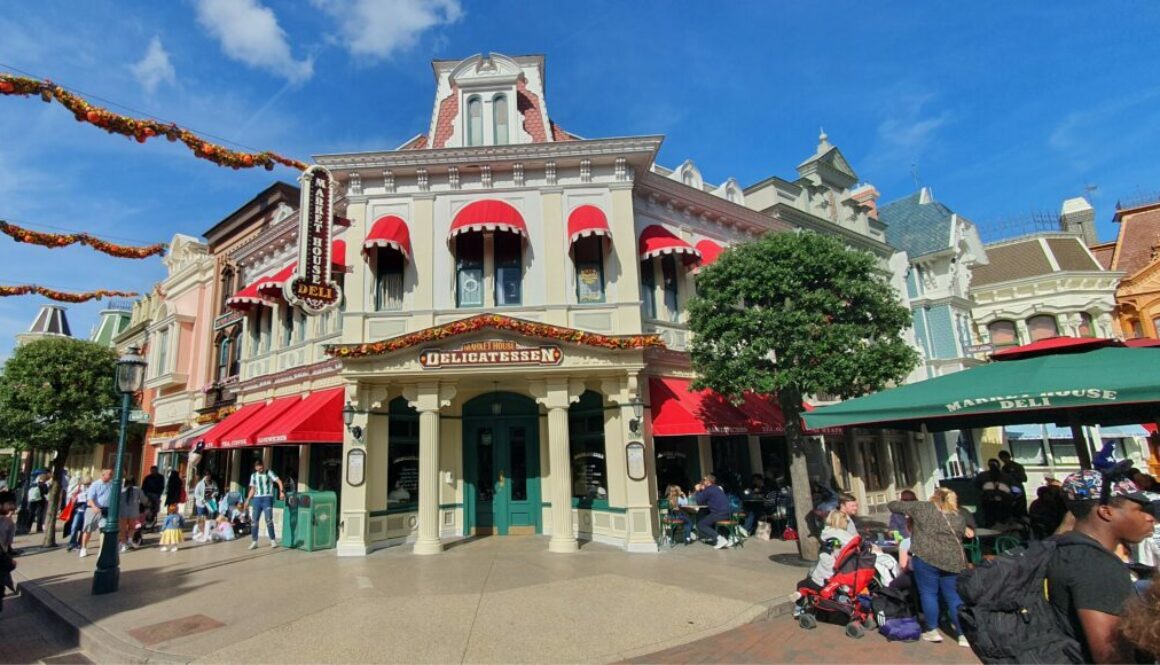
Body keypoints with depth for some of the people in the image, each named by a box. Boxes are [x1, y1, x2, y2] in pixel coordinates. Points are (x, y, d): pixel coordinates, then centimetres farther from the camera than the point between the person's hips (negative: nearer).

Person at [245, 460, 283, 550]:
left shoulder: (269, 473, 0)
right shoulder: (253, 476, 13)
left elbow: (279, 481, -6)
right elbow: (253, 489, 18)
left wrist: (281, 492, -20)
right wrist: (248, 500, 7)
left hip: (267, 498, -4)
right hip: (257, 499, 4)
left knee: (268, 520, -9)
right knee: (254, 521, 2)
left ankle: (273, 540, 0)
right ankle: (254, 542, 12)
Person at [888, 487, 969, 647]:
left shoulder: (922, 507, 3)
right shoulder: (958, 517, 15)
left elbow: (893, 505, 6)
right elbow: (960, 537, 22)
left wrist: (910, 515, 27)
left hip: (926, 557, -4)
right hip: (953, 560, 4)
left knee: (928, 593, 7)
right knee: (953, 596, 13)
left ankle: (932, 631, 13)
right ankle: (963, 634, 13)